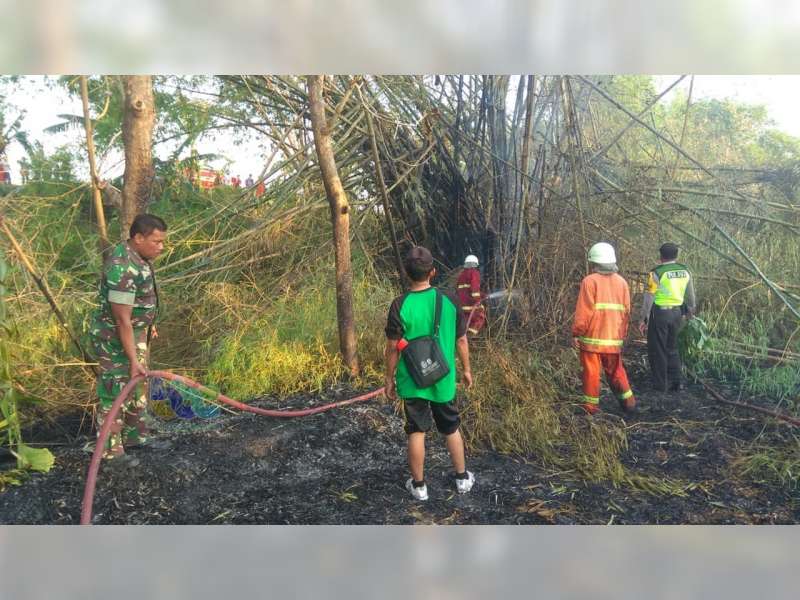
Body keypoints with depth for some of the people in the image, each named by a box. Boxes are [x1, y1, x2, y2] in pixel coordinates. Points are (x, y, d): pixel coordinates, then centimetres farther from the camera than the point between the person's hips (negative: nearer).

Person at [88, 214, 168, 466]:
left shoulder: (135, 255, -1)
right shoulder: (123, 269, -31)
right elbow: (123, 321, -29)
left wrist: (148, 323, 25)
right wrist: (133, 360, -25)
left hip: (135, 331, 10)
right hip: (115, 338, -10)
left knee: (137, 387, 20)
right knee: (115, 393, 2)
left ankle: (135, 436, 36)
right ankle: (110, 450, 16)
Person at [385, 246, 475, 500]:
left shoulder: (400, 305, -16)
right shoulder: (448, 300, -10)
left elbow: (393, 347, -10)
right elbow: (461, 339, -2)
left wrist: (390, 379, 2)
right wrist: (466, 369, 12)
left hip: (412, 381, -2)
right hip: (443, 380, 2)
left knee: (416, 433, 12)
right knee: (451, 430, 19)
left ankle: (419, 485, 24)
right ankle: (462, 478, 33)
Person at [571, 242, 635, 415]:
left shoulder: (590, 281, -8)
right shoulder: (622, 282, 8)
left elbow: (583, 312, -12)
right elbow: (626, 312, 9)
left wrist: (576, 333, -5)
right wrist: (622, 335, 18)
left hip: (592, 337, -5)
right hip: (614, 338, 5)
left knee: (591, 372, 3)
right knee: (616, 371, 17)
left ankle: (592, 405, 9)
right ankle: (628, 401, 21)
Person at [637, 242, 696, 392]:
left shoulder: (657, 273, -13)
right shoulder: (685, 271, 5)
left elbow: (649, 297, -14)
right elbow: (690, 295, 16)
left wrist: (643, 319, -9)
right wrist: (691, 311, 32)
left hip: (659, 313, -6)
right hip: (677, 313, 6)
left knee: (657, 350, 5)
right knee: (672, 348, 19)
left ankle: (660, 385, 9)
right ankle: (675, 383, 21)